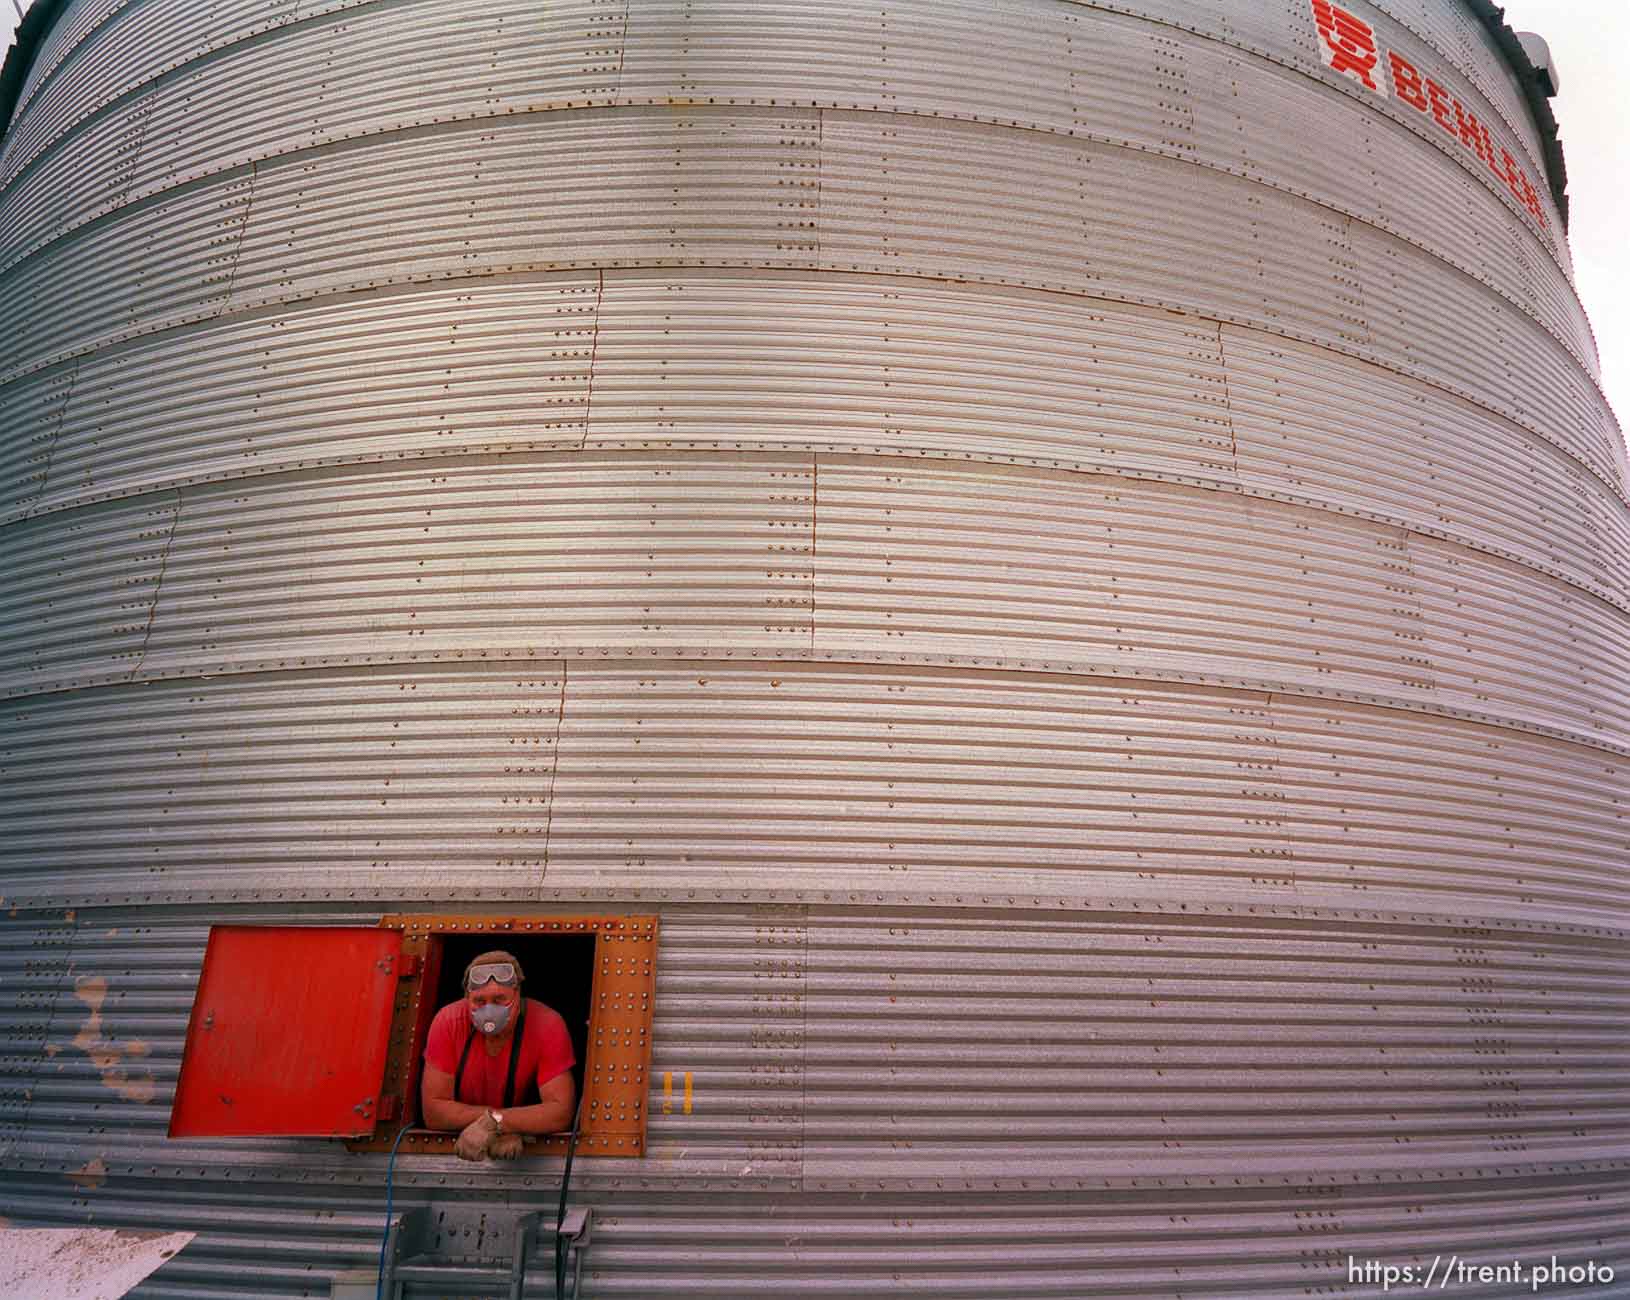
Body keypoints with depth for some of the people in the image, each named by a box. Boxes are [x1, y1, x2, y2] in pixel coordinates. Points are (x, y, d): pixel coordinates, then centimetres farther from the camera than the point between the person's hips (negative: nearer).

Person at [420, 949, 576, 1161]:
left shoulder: (548, 1026, -20)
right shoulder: (448, 1022, -15)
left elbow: (561, 1112, -21)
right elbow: (432, 1111, -14)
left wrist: (494, 1121, -30)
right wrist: (506, 1124, -21)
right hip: (457, 1144, 2)